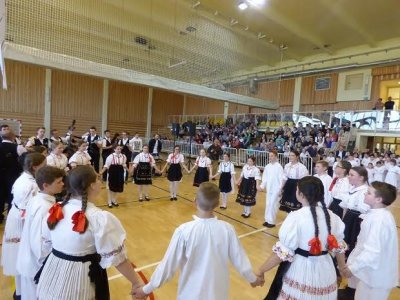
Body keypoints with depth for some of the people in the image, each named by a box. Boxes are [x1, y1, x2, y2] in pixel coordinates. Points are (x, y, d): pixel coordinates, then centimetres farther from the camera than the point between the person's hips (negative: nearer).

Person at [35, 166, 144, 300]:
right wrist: (136, 283, -10)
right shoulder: (101, 218, -26)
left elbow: (46, 241, 8)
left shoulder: (56, 210, -7)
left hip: (52, 278, 6)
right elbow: (116, 257, -21)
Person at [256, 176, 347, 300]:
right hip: (325, 270, 5)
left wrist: (260, 271, -10)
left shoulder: (296, 217, -23)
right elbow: (339, 247, 9)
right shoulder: (332, 216, -4)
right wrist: (343, 268, 28)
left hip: (300, 271, -5)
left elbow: (282, 252, -21)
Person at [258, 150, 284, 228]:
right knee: (268, 204, 13)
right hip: (269, 188, 6)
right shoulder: (267, 166, 5)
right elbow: (265, 177, 9)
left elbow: (281, 179, -13)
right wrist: (262, 185, -1)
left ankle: (272, 221, 9)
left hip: (276, 189, -6)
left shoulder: (279, 167, -13)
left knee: (273, 205, -3)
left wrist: (279, 189, -16)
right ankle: (267, 220, 25)